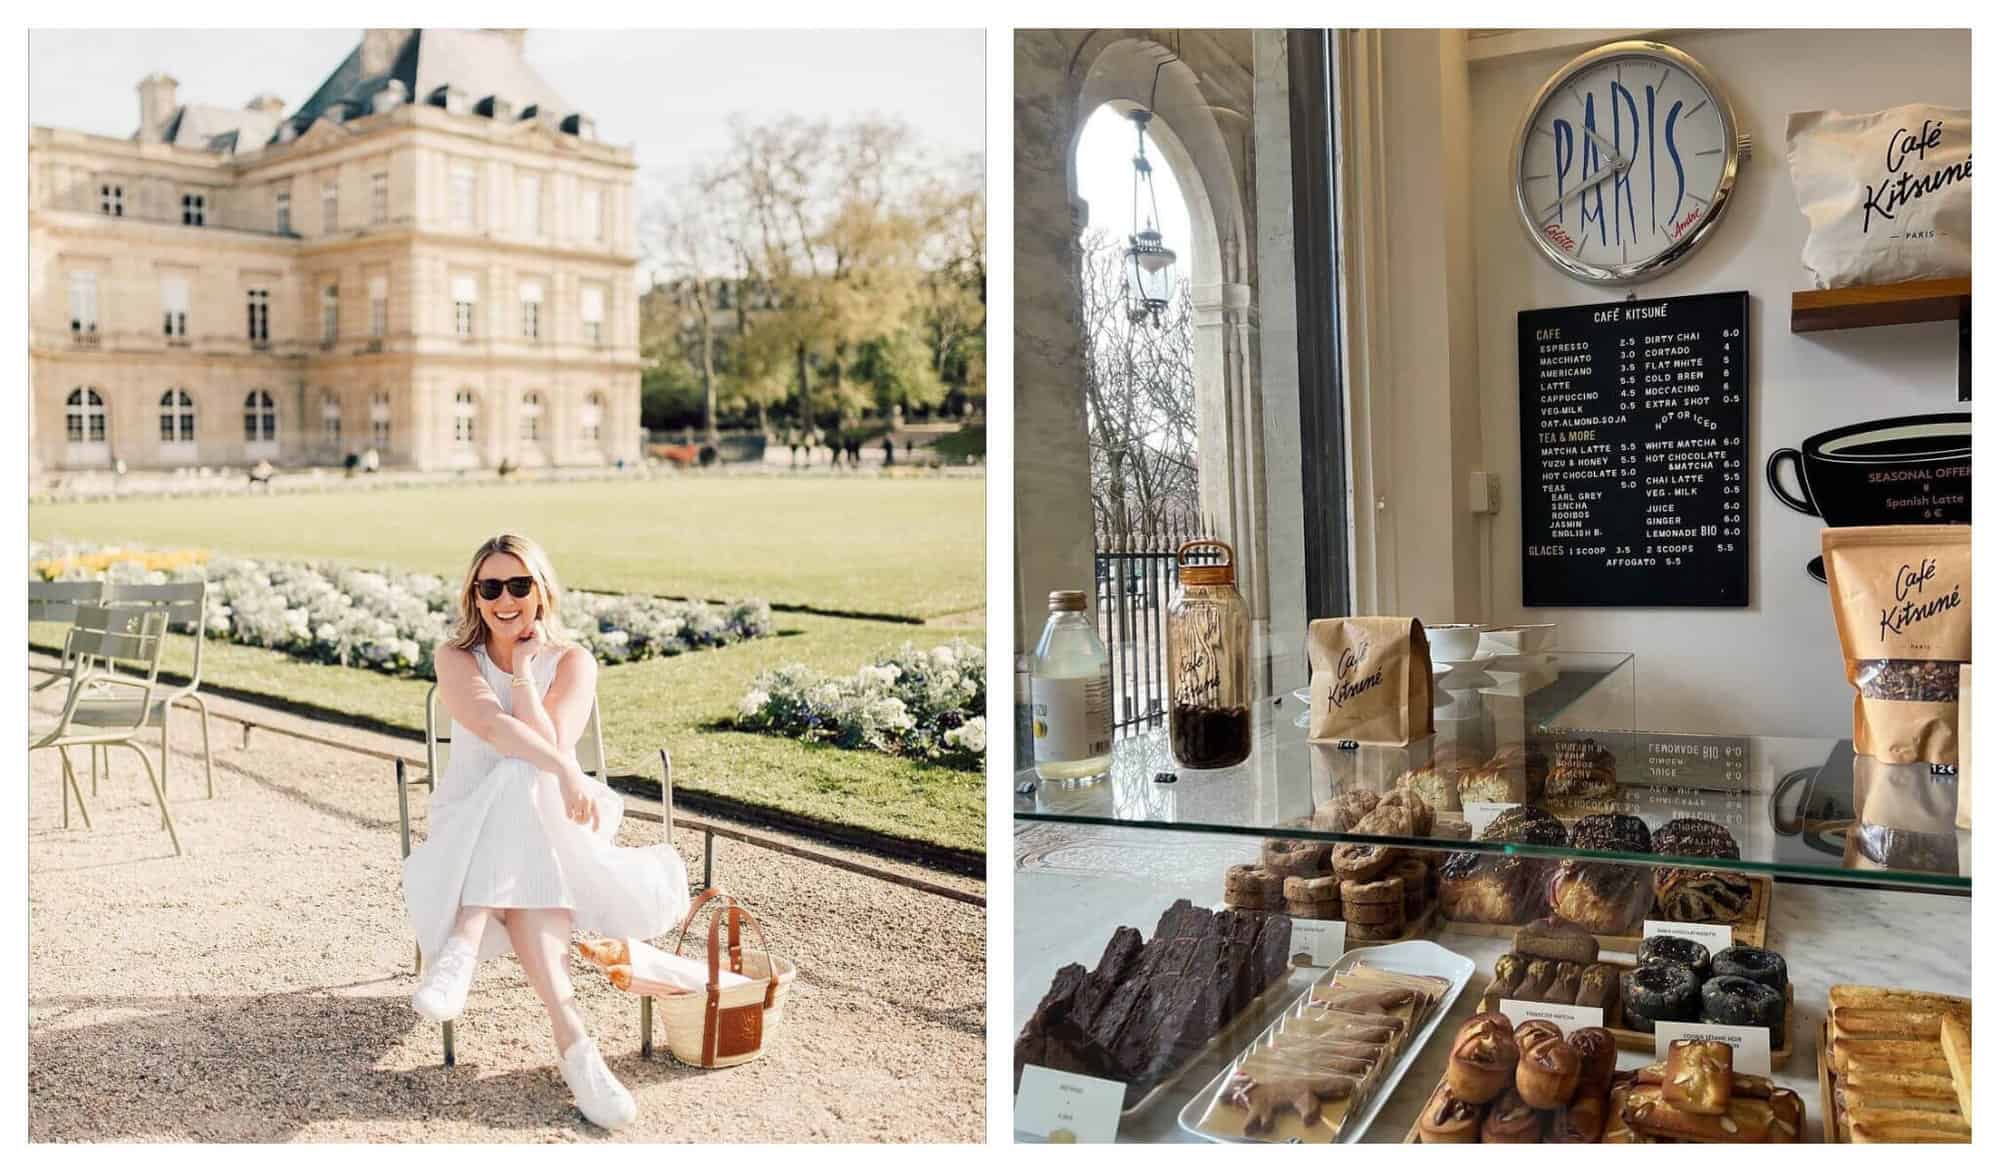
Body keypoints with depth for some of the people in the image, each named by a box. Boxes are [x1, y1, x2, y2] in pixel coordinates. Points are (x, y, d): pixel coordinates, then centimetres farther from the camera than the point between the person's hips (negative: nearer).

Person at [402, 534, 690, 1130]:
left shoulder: (571, 662, 1)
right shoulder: (456, 657, 1)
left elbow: (550, 745, -16)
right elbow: (491, 726, -22)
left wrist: (523, 667, -15)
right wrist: (563, 771, -37)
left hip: (551, 819, 1)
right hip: (470, 822, -1)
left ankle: (463, 947, -43)